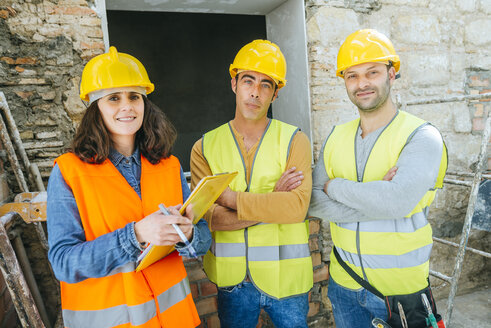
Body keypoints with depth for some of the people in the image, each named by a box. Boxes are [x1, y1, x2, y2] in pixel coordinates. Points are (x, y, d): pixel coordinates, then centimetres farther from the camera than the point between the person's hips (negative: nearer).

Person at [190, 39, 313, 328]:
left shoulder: (294, 141, -7)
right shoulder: (205, 147, -4)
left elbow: (297, 206, -20)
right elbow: (208, 217, -13)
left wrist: (230, 197, -20)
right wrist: (271, 203, -19)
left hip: (286, 278, 0)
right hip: (231, 279, 1)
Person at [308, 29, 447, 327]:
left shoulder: (422, 136, -14)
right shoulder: (337, 137, 0)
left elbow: (397, 201, -30)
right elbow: (313, 202, -9)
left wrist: (334, 186, -16)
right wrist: (374, 202, -22)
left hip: (400, 290, -3)